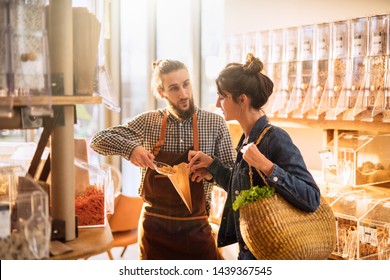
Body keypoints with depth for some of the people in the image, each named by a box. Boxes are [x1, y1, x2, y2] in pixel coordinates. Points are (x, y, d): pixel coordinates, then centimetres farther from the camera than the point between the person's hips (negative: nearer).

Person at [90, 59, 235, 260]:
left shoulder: (215, 123, -4)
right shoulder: (148, 122, -1)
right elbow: (99, 140, -1)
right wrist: (130, 148, -20)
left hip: (195, 228, -1)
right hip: (155, 228, 1)